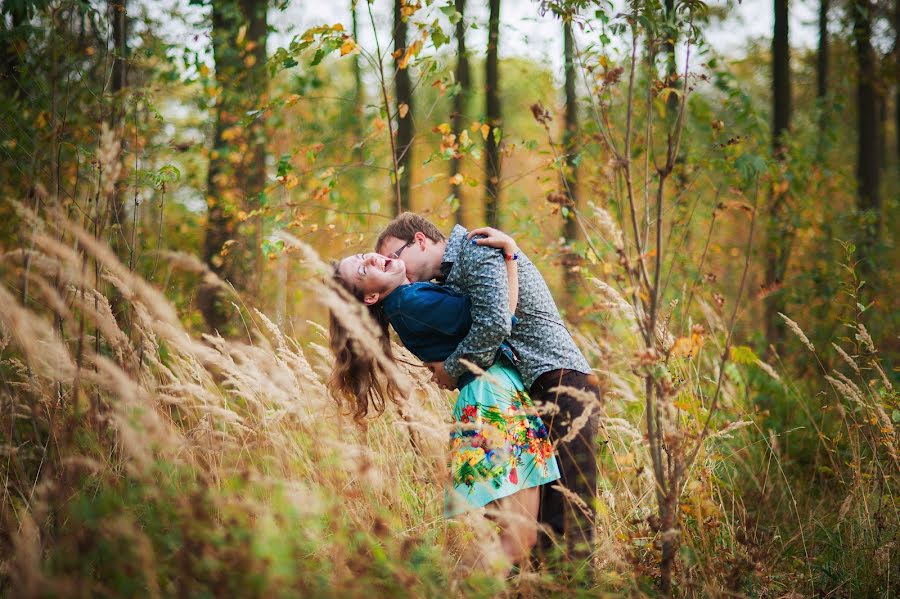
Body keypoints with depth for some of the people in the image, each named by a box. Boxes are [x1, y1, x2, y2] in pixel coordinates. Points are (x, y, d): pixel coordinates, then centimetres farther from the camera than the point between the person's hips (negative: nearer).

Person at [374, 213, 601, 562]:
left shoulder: (476, 248, -6)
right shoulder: (449, 279, 22)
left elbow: (493, 325, -18)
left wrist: (451, 369, -7)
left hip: (560, 379, -10)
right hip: (532, 389, 10)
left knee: (562, 514, -14)